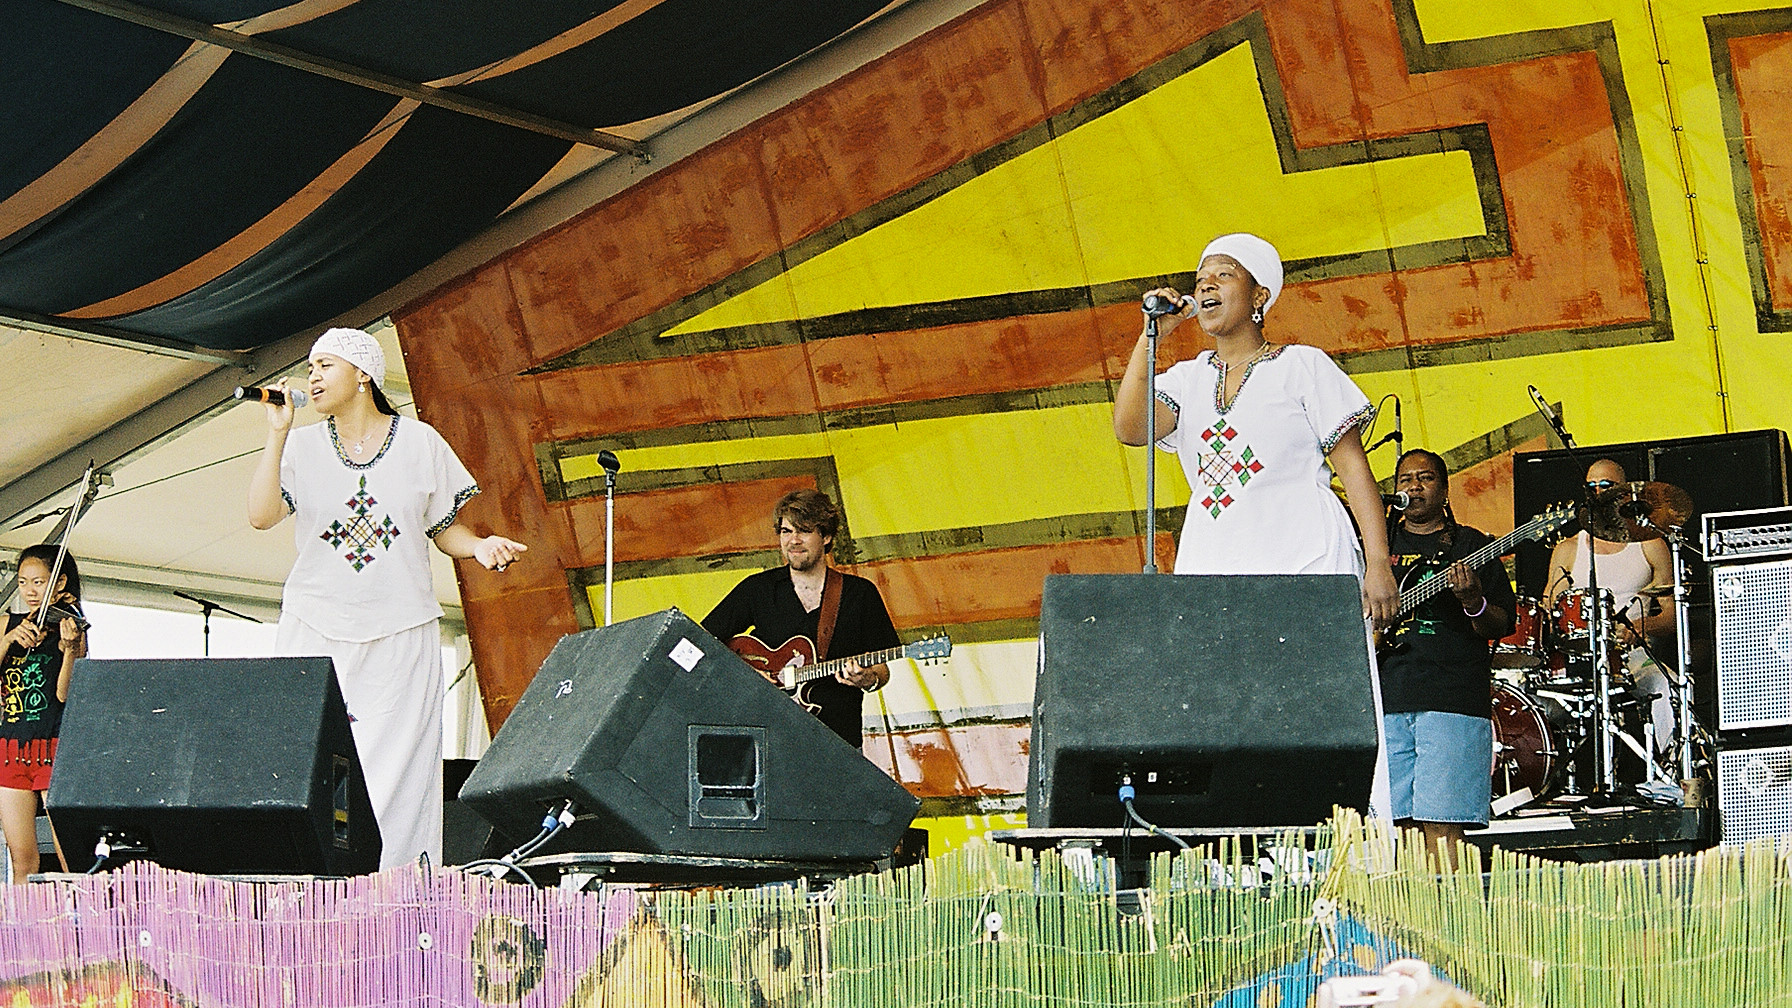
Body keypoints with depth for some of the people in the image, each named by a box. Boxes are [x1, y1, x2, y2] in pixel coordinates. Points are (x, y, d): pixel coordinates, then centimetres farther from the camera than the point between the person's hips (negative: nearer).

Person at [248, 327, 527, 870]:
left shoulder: (419, 442, 6)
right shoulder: (303, 445, 8)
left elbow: (445, 529, 12)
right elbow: (261, 515, -7)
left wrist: (479, 545, -9)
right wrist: (277, 434, -11)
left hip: (400, 634, -1)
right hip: (316, 632, 1)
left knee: (394, 771, -5)